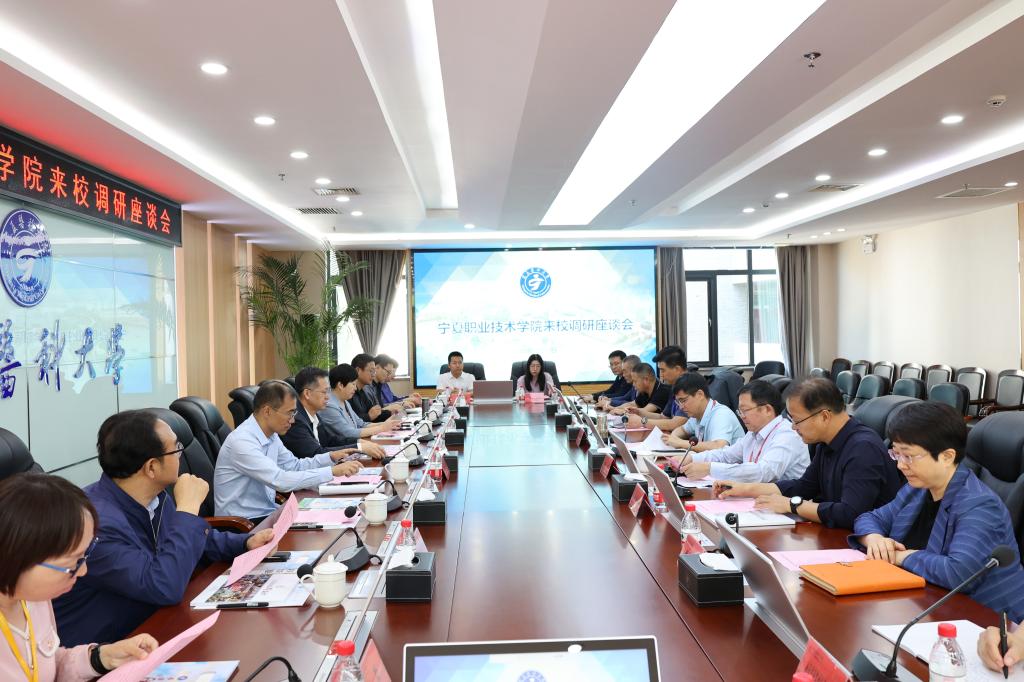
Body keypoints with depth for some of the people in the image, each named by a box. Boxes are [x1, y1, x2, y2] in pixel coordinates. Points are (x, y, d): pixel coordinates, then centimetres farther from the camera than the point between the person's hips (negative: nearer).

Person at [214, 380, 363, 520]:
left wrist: (330, 457, 0)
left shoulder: (271, 434, 4)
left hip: (267, 512, 8)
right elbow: (281, 481, -30)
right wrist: (333, 472, -28)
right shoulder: (242, 441, -23)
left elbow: (294, 466, 16)